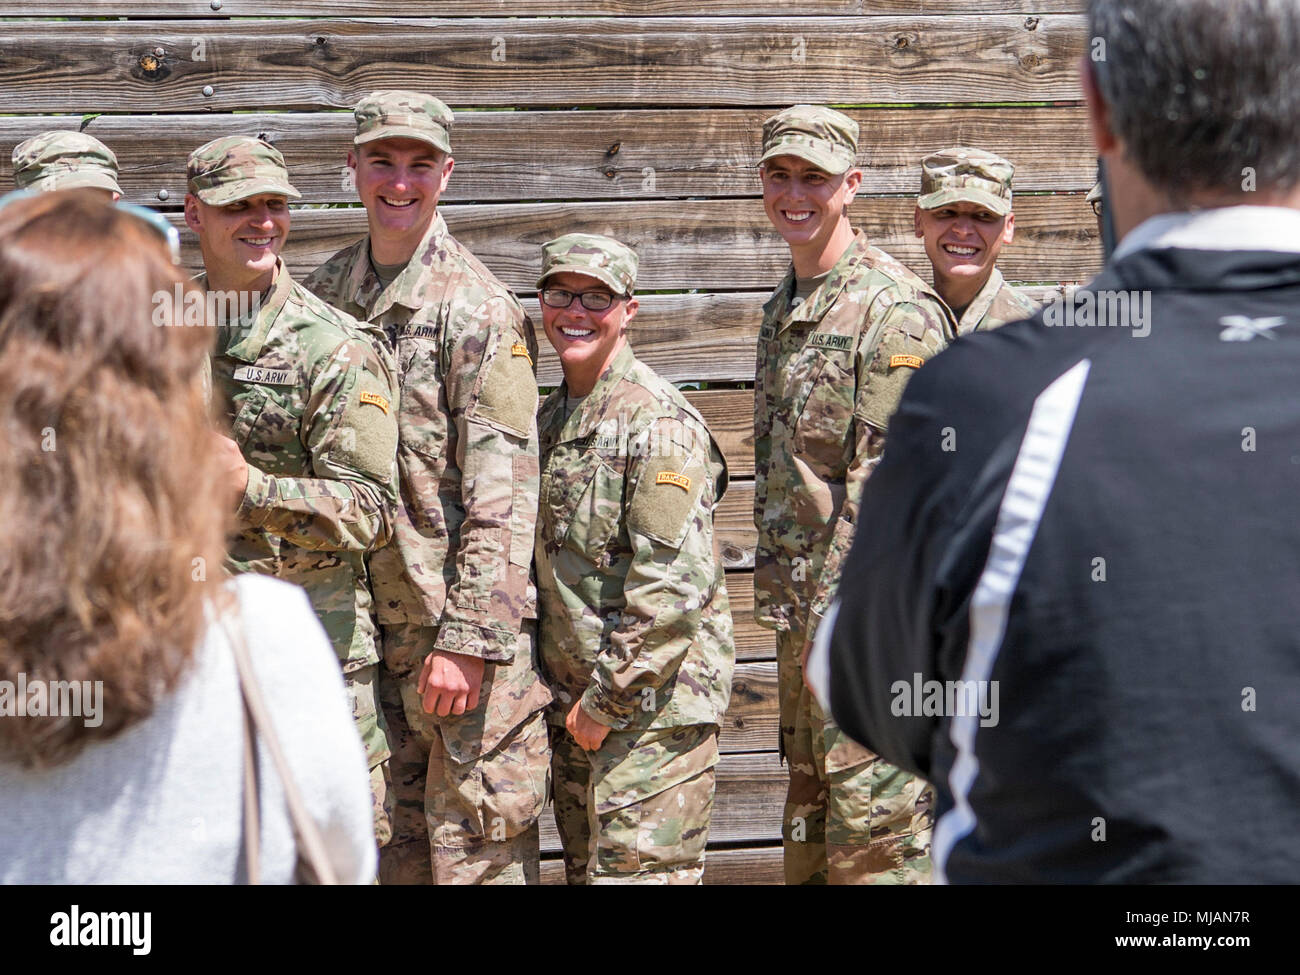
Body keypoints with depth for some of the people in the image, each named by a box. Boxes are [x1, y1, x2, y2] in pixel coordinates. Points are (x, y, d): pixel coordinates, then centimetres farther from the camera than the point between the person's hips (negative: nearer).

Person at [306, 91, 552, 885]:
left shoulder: (477, 307, -10)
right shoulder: (324, 296, 10)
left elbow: (503, 493, -15)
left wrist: (467, 639, -19)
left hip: (463, 622, -6)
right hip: (367, 625, 6)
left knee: (475, 850, -2)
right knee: (393, 847, 14)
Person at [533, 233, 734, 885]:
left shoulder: (659, 420, -14)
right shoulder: (550, 420, 13)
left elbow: (675, 588, -20)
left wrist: (608, 699, -17)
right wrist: (571, 702, 12)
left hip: (652, 704, -8)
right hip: (574, 708, 9)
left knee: (639, 871, -7)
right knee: (584, 870, 15)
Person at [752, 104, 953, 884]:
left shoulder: (895, 309, -12)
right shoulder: (785, 309, 16)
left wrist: (836, 611, -21)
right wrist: (787, 602, 18)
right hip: (805, 611, 9)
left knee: (877, 829, -7)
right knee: (809, 824, 15)